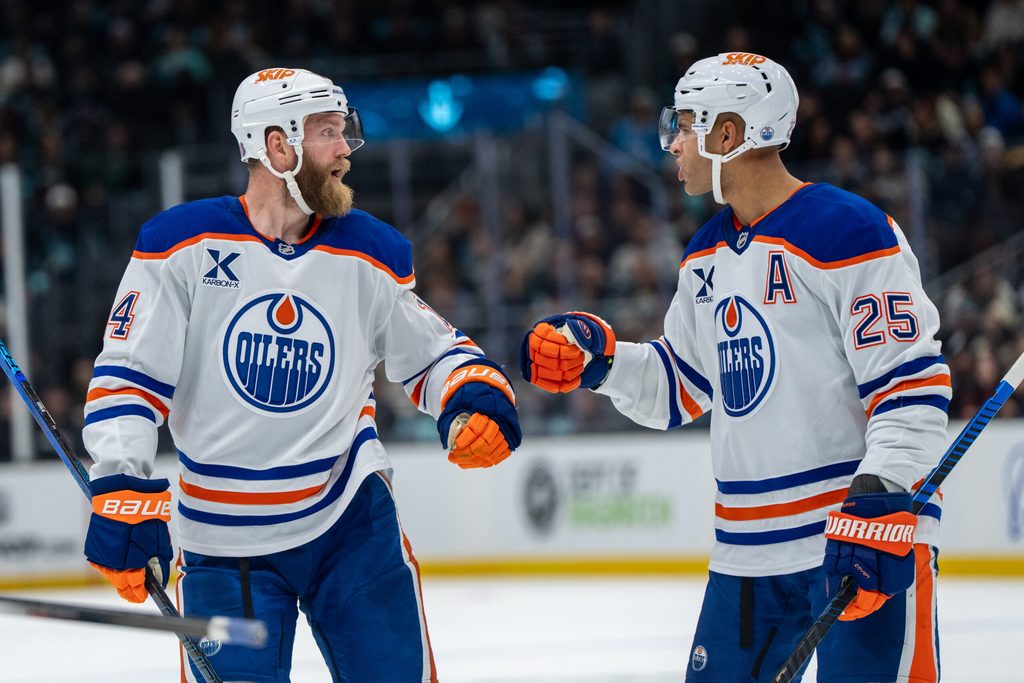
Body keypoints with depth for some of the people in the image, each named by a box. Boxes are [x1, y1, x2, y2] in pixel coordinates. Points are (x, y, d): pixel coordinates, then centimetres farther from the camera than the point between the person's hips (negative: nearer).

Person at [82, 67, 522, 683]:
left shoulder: (370, 254, 2)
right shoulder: (184, 245, -7)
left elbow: (432, 353, 14)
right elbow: (127, 376, -6)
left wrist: (474, 391, -8)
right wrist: (122, 487, -17)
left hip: (350, 514, 2)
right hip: (223, 540, -2)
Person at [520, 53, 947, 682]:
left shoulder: (846, 232, -13)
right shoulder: (707, 255, 14)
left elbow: (914, 382, -16)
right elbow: (680, 387, 22)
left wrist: (880, 500, -26)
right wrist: (598, 358, 4)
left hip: (871, 536, -8)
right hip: (749, 549, 8)